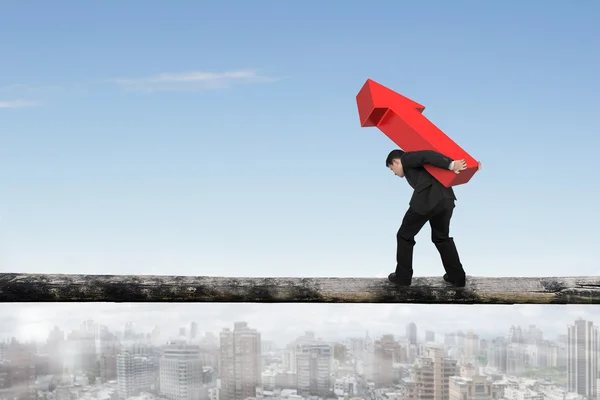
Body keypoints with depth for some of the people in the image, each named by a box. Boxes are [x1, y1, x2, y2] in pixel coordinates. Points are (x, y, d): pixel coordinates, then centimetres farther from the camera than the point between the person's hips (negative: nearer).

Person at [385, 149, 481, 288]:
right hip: (446, 199, 8)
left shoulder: (407, 158, 13)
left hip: (426, 201, -8)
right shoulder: (418, 163, 35)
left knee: (405, 236, 12)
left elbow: (428, 155, -5)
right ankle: (457, 276, 24)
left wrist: (451, 165, -16)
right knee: (442, 237, 27)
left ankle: (403, 276, 18)